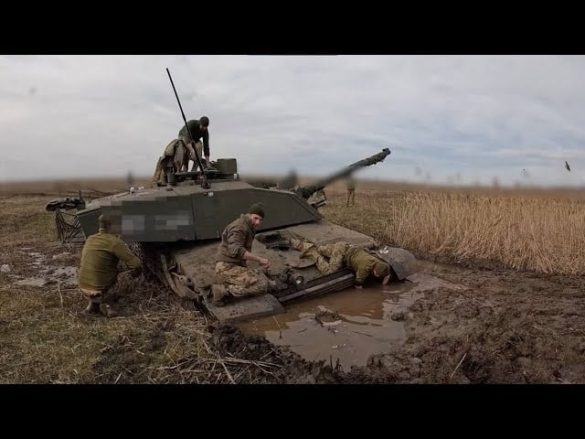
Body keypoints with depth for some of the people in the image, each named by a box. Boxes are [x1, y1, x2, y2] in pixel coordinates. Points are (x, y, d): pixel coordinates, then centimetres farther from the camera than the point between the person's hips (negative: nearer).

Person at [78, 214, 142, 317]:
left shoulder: (90, 239, 6)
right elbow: (136, 265, -19)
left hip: (83, 288, 7)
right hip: (98, 290, -6)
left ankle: (94, 304, 12)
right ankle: (98, 301, 3)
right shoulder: (115, 242, -15)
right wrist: (135, 272, 4)